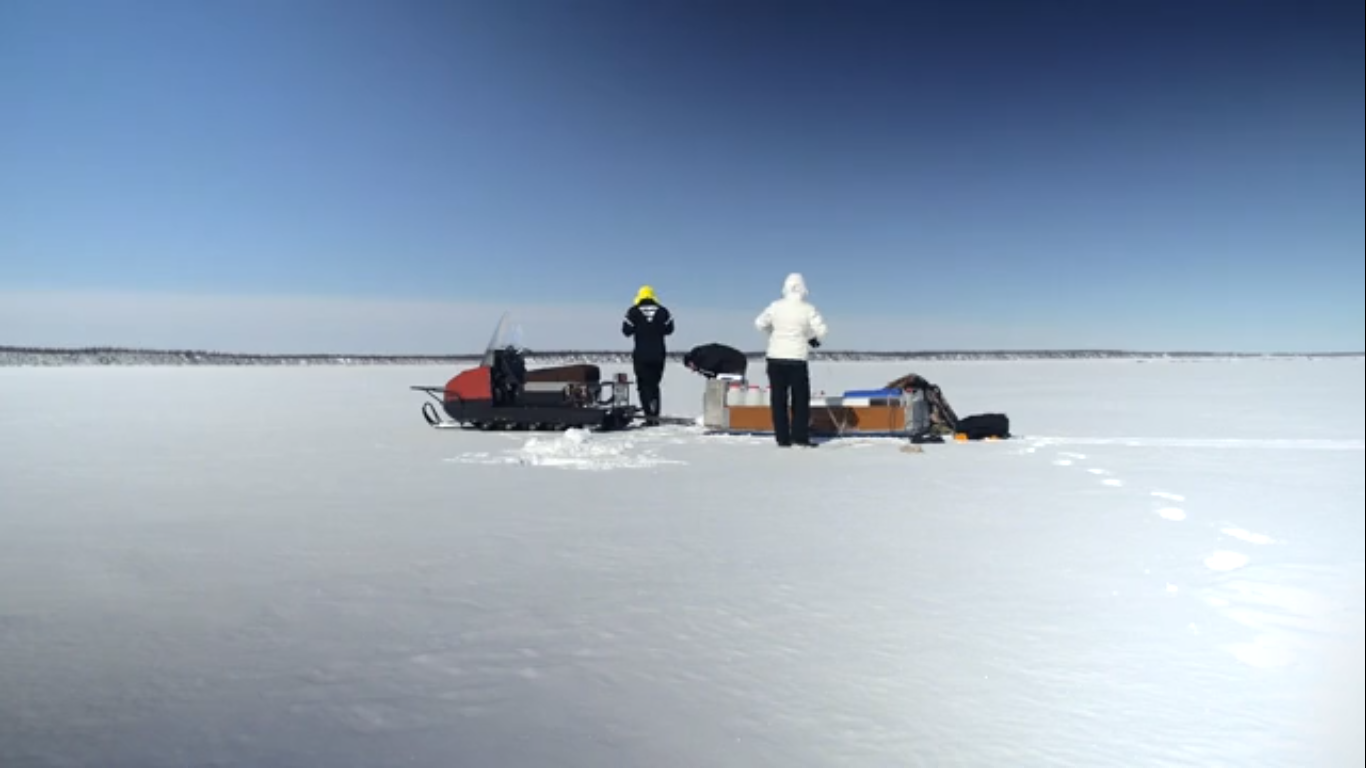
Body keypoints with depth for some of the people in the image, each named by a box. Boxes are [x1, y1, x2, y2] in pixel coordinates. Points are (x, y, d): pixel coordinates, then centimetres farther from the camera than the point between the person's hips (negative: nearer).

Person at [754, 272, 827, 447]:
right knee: (801, 399, 8)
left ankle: (782, 438, 6)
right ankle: (800, 436, 3)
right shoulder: (808, 309, -7)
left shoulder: (775, 306, -1)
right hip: (797, 358, -2)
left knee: (778, 399, 7)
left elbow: (760, 323, 5)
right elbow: (821, 329, -9)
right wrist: (814, 339, 12)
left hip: (775, 357, 2)